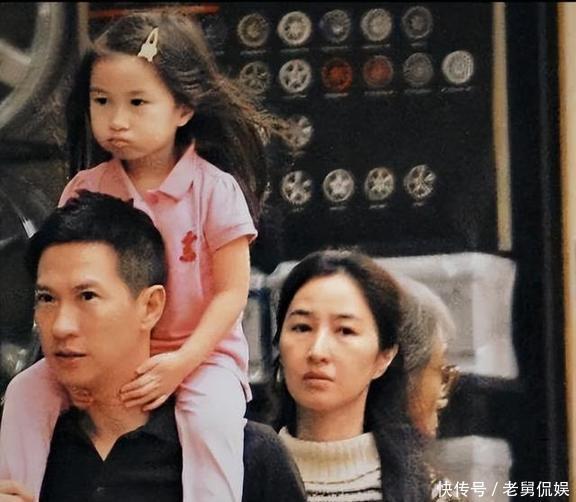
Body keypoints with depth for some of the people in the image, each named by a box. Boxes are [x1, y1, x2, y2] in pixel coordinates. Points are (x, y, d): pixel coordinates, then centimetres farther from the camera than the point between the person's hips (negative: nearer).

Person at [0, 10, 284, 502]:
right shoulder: (86, 190, -1)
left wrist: (182, 362, -21)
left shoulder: (214, 190, -11)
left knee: (211, 418, -32)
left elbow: (232, 292, -10)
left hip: (202, 350, -4)